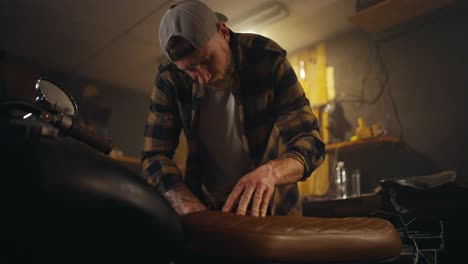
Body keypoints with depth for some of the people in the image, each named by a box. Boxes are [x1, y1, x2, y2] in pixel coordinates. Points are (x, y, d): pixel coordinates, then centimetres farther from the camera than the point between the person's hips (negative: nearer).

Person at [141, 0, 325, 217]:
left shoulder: (269, 60, -17)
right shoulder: (170, 77, -13)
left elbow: (310, 141, -19)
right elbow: (154, 156, -12)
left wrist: (270, 172, -39)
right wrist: (192, 209, -29)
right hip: (206, 204, 2)